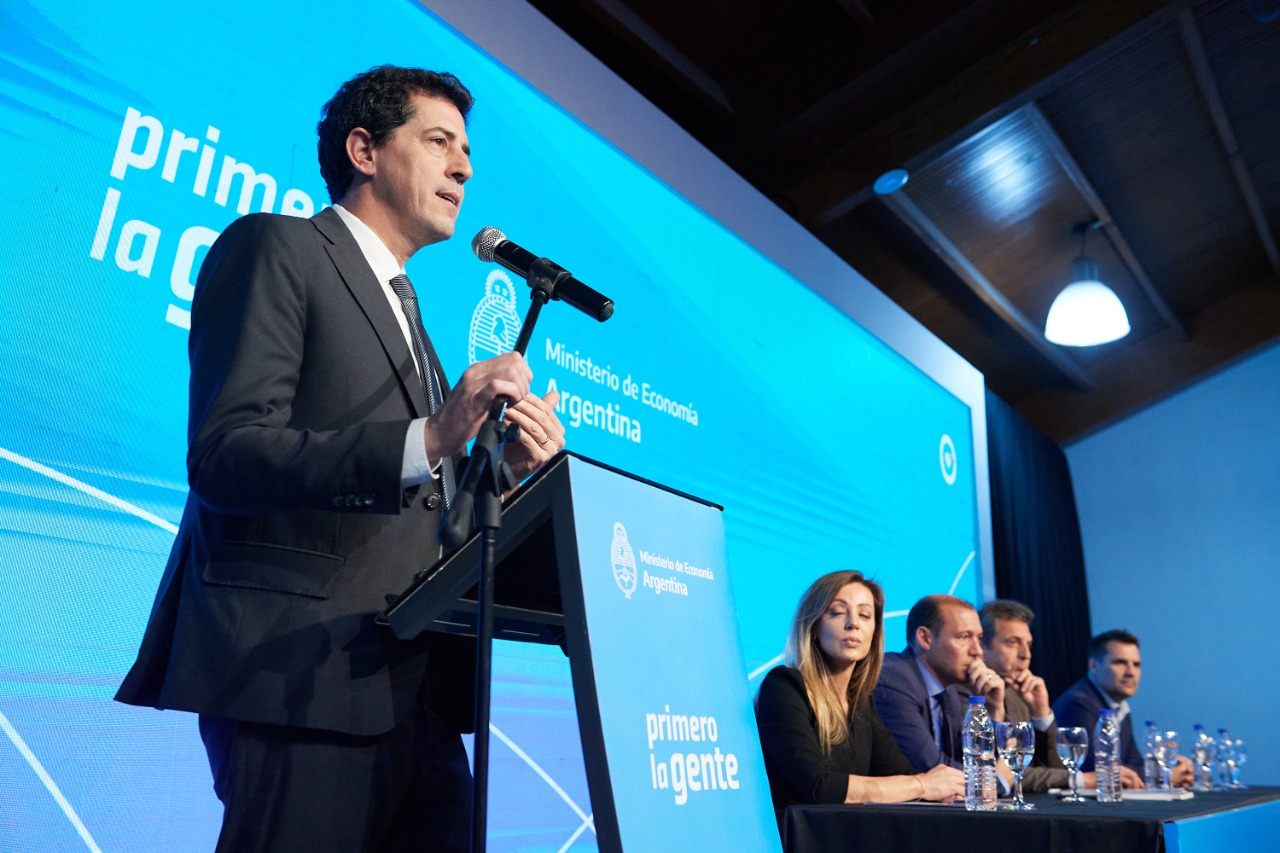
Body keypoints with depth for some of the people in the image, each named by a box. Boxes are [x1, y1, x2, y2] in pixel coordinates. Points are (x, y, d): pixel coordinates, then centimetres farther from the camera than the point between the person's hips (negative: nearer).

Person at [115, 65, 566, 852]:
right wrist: (427, 440, -24)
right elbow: (222, 457, -14)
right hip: (302, 675, -7)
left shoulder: (404, 312, 24)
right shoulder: (274, 247, 0)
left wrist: (508, 467, 2)